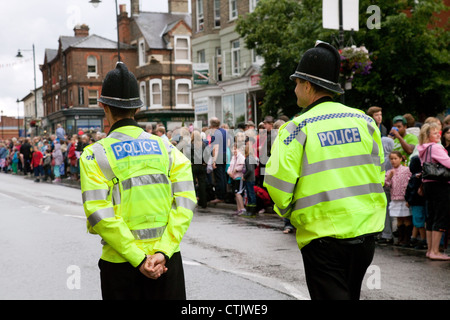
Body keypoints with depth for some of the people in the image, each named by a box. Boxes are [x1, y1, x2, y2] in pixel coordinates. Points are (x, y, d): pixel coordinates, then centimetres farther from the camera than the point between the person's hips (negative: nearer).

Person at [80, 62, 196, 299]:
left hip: (119, 263, -2)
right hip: (168, 261, 2)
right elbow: (185, 201, -8)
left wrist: (138, 258, -14)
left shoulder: (94, 155, -5)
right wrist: (164, 251, -12)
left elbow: (99, 214, -15)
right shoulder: (165, 148, 2)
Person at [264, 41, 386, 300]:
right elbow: (379, 175, 10)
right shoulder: (364, 121, 4)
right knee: (351, 294, 24)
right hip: (365, 231, 6)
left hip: (323, 237, -5)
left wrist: (287, 211, 7)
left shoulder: (298, 128, -10)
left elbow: (278, 184, -13)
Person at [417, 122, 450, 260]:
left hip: (428, 184, 9)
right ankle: (435, 251, -6)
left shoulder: (423, 149, 13)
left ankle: (430, 250, 17)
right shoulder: (435, 147, -14)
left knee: (431, 218, 12)